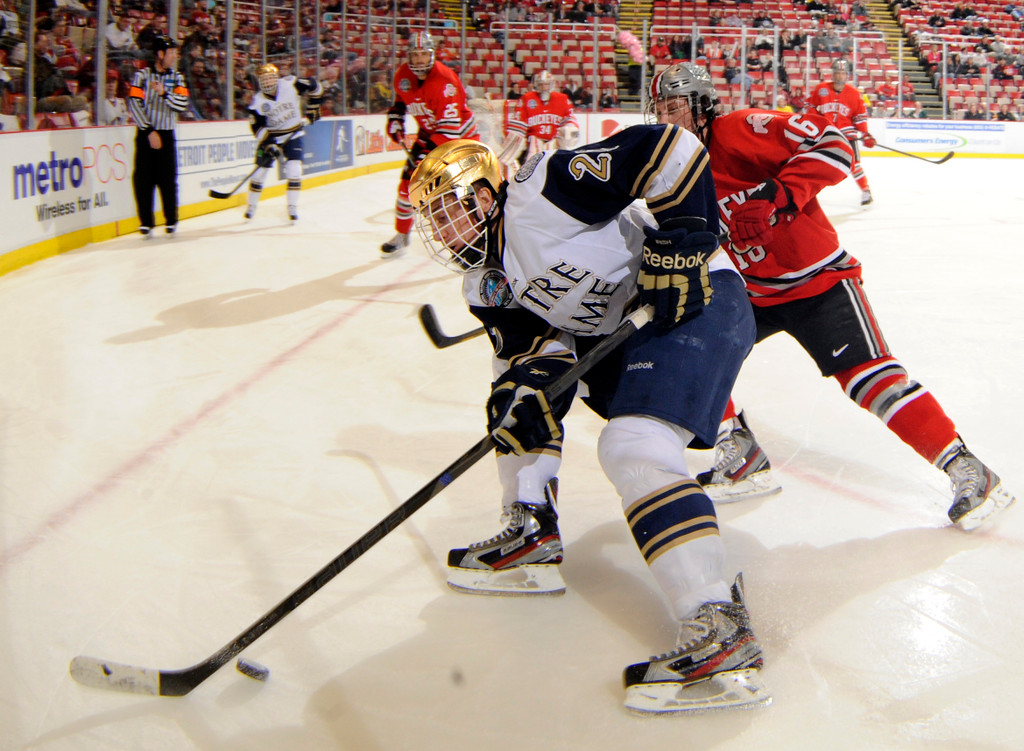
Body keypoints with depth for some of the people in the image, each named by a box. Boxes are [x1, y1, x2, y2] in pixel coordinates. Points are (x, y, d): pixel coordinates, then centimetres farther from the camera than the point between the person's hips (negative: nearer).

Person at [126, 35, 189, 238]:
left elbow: (183, 104, -4)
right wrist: (150, 131, -13)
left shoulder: (176, 78, 9)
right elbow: (134, 104, -8)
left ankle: (171, 221, 11)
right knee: (144, 179, -3)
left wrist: (165, 93, -20)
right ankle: (146, 222, 6)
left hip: (166, 134, 2)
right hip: (145, 134, -2)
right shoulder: (142, 75, -1)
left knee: (168, 179, -1)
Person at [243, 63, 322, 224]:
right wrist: (268, 144, -23)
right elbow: (258, 126, -13)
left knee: (294, 171, -14)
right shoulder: (258, 101, -14)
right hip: (270, 137, 1)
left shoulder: (291, 84, -17)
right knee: (260, 170, 0)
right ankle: (251, 206, 17)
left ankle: (292, 207, -3)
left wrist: (312, 109, -1)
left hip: (293, 135, -1)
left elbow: (314, 87, -5)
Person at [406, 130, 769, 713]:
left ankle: (721, 629, -30)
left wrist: (684, 236, -25)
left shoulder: (540, 195, -20)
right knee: (519, 375, 16)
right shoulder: (486, 285, 10)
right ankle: (535, 532, 21)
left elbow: (664, 147, -24)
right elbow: (537, 338, 4)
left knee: (634, 447, -27)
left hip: (698, 299, -10)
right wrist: (530, 382, -18)